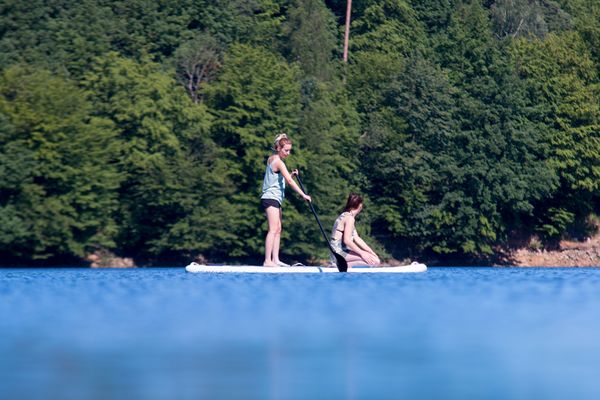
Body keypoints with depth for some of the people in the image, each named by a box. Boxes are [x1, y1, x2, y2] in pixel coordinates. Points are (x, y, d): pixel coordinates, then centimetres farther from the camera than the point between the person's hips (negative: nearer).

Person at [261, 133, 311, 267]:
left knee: (278, 230, 7)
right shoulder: (279, 162, -14)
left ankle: (275, 259, 4)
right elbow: (289, 181, -21)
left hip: (275, 199, 10)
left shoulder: (271, 159, 16)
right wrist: (303, 195, -22)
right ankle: (268, 260, -19)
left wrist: (291, 174, 3)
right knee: (273, 229, -14)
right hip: (271, 198, -10)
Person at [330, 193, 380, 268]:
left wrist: (372, 252, 10)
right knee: (375, 261, -19)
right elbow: (347, 240, -22)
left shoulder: (345, 216, 19)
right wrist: (362, 253, -18)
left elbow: (356, 238, 16)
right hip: (340, 252, -10)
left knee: (375, 258, 13)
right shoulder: (349, 218, -12)